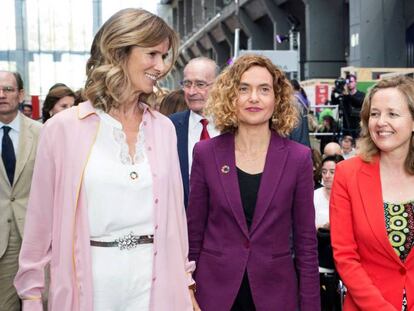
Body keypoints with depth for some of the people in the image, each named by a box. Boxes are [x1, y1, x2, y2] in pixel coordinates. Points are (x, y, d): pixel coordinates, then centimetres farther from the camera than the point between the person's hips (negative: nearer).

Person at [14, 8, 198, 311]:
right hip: (90, 281, -2)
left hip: (156, 279, 2)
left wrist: (185, 282, 10)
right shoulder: (64, 127, -6)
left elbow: (174, 209, 9)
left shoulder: (164, 128, 4)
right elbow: (41, 218, -2)